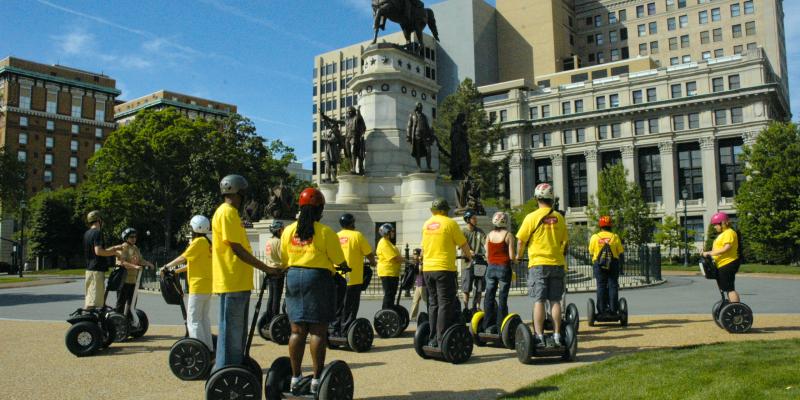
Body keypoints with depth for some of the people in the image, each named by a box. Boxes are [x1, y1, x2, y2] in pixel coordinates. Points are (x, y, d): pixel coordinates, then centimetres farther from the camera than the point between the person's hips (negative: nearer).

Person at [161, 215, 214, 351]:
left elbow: (182, 258, -13)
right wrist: (176, 271, 22)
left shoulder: (199, 241, -11)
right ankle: (208, 349, 17)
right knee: (204, 318, 14)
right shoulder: (207, 243, 16)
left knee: (193, 319, -5)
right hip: (207, 286, 9)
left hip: (198, 287, -9)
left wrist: (166, 267, -1)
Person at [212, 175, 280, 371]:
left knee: (238, 332, 17)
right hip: (232, 282, -10)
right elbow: (237, 249, -18)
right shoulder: (227, 213, -12)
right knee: (231, 332, -5)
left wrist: (265, 268, 18)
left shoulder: (231, 213, 18)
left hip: (239, 282, 10)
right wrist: (266, 268, -16)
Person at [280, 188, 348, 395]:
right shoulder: (325, 232, -8)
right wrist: (344, 267, 16)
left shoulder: (288, 231, 5)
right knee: (318, 331, 0)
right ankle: (316, 380, 3)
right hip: (318, 279, -5)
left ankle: (295, 378, 14)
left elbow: (284, 258, 11)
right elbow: (339, 261, -6)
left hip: (293, 277, 5)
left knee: (297, 330, 9)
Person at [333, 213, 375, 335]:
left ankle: (336, 333, 16)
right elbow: (369, 254, -4)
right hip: (352, 279, -5)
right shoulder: (357, 235, -5)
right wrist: (372, 262, 16)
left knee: (337, 308, 13)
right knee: (349, 309, 1)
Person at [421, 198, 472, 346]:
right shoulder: (449, 223, -4)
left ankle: (433, 339, 15)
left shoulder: (426, 224, 12)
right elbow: (463, 244, -1)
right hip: (444, 268, -6)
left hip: (427, 269, 6)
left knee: (433, 304, 13)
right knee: (445, 305, -3)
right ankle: (442, 340, -6)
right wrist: (468, 256, 19)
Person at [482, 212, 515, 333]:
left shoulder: (489, 235, 4)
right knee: (502, 298, 2)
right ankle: (501, 326, 3)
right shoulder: (508, 235, -7)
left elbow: (487, 255, 5)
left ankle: (488, 325, 12)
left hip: (491, 268, 4)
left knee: (489, 297, 9)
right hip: (504, 268, -3)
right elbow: (511, 256, -10)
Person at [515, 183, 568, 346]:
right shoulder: (559, 217, 6)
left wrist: (519, 255, 14)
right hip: (557, 264, 3)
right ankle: (557, 336, 10)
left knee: (539, 301, -2)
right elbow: (564, 242, 13)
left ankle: (539, 337, -2)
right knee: (555, 301, 7)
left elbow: (521, 241, -3)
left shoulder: (532, 217, -6)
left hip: (538, 264, -3)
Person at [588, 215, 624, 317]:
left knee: (601, 286, 2)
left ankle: (602, 310, 1)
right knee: (613, 285, 5)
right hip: (613, 264, 0)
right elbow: (620, 252, 1)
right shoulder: (615, 237, -1)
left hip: (598, 264, 0)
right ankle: (613, 309, 3)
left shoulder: (594, 237, -1)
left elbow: (591, 252, 2)